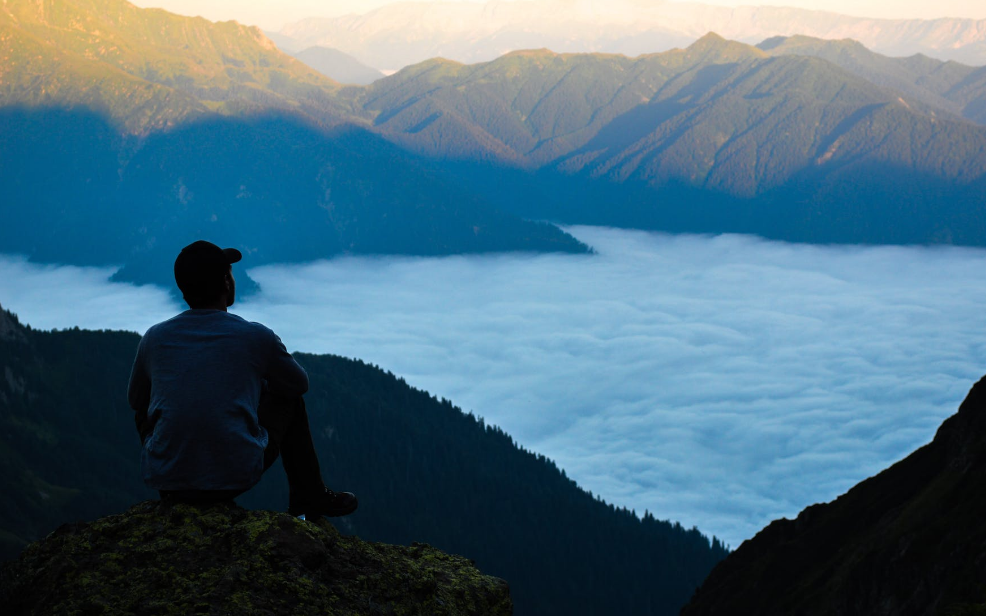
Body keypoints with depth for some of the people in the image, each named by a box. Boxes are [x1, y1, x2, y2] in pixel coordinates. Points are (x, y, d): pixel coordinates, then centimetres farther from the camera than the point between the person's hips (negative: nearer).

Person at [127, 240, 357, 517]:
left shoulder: (154, 338, 2)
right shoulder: (256, 337, -4)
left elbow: (135, 400, 21)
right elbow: (300, 384, 16)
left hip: (163, 478, 2)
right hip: (237, 476, -2)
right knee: (289, 400, 24)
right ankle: (309, 497, 35)